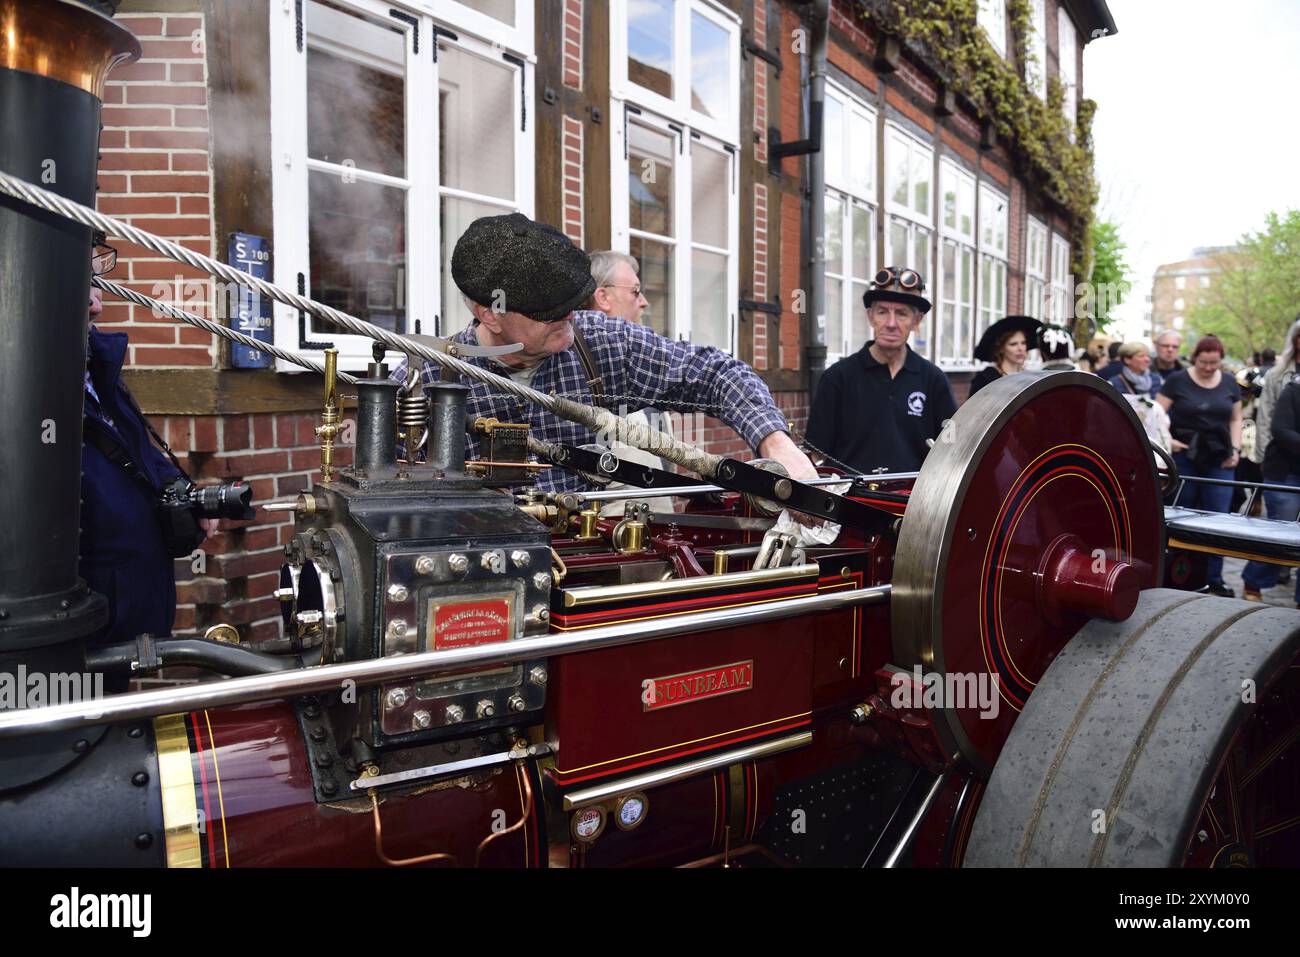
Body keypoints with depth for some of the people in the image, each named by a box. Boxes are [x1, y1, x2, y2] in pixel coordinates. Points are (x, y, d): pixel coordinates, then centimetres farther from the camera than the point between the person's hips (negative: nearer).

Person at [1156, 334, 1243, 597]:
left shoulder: (1229, 383, 10)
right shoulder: (1177, 380, -1)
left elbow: (1235, 419, 16)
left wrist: (1236, 449, 3)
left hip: (1219, 460, 3)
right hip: (1184, 456, -3)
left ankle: (1214, 579, 7)